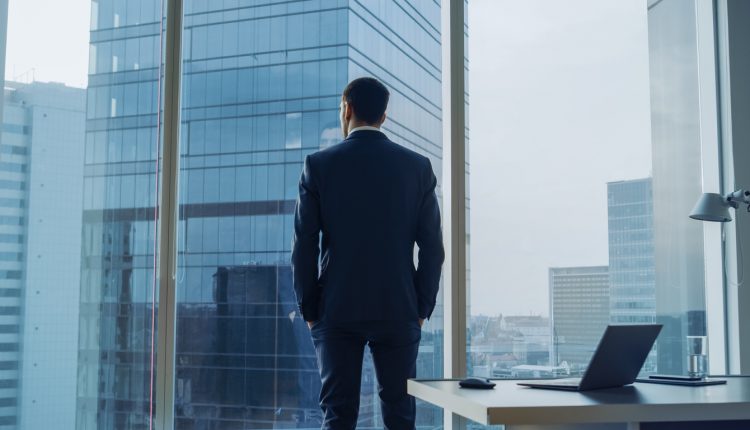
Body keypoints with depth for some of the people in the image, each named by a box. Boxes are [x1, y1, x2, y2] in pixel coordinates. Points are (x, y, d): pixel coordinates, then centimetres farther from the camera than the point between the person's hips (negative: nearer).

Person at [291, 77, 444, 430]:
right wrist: (421, 309, 7)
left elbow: (304, 246, -4)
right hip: (398, 312, 1)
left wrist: (309, 311, 5)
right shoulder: (418, 167, 1)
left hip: (337, 312, -1)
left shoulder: (319, 165, -3)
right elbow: (432, 247, -1)